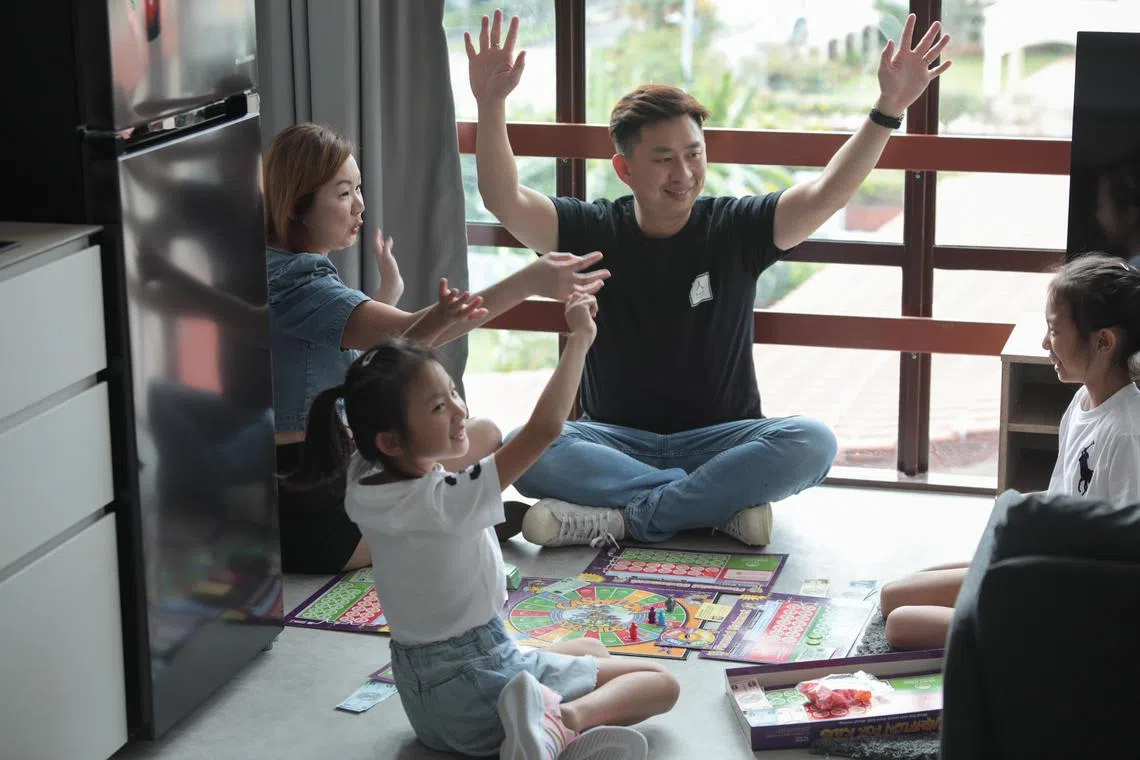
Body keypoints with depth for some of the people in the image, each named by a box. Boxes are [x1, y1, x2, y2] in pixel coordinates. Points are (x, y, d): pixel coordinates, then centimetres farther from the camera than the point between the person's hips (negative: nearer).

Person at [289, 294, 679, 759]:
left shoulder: (363, 485, -8)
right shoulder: (447, 501, -29)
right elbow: (545, 428, -35)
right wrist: (580, 338, -23)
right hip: (476, 692, -8)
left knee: (592, 650, 29)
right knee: (660, 682, 0)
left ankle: (543, 713, 1)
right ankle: (567, 719, -25)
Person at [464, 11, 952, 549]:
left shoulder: (735, 229, 1)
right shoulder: (595, 232, 2)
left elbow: (826, 195, -10)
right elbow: (505, 201, -11)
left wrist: (890, 107, -21)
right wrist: (490, 105, -24)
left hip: (720, 438, 0)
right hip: (616, 439, 0)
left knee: (812, 443, -31)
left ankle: (622, 515, -27)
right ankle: (720, 502, -28)